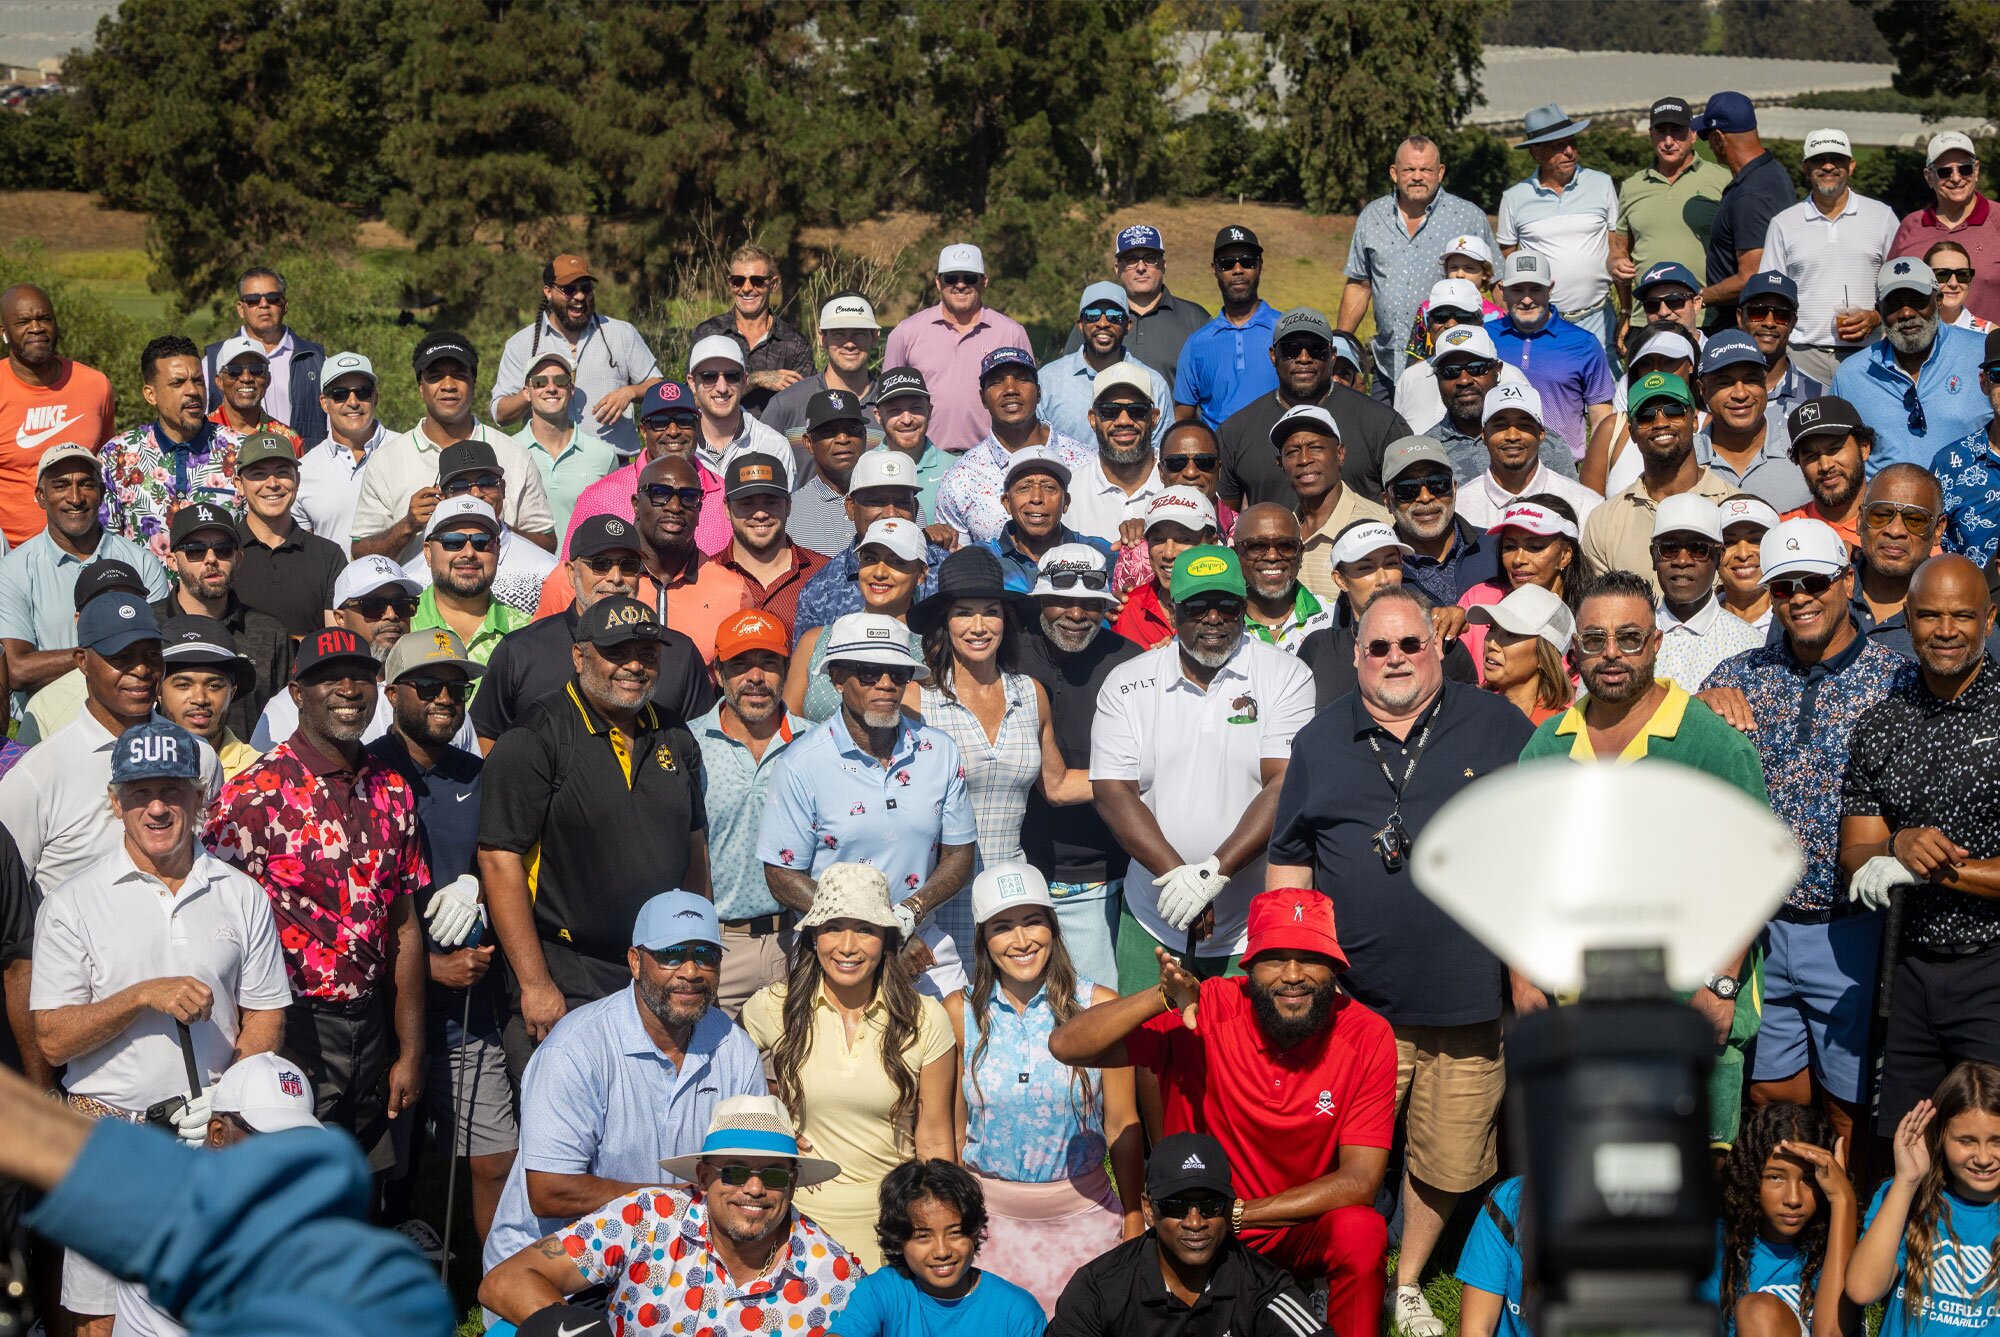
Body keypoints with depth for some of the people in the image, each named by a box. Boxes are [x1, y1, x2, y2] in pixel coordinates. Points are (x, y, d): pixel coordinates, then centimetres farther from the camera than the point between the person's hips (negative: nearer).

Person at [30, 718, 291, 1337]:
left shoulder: (241, 896, 7)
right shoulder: (71, 904, 0)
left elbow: (264, 1021, 8)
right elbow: (52, 1040, -4)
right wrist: (144, 995, -18)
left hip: (216, 1129, 2)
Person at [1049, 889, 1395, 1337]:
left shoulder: (1367, 1037, -14)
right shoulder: (1205, 1011, -17)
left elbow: (1359, 1181, -16)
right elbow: (1067, 1045, -22)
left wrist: (1231, 1215, -21)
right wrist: (1163, 997, -38)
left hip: (1304, 1229, -1)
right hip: (1197, 1231, 1)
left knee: (1361, 1231, -31)